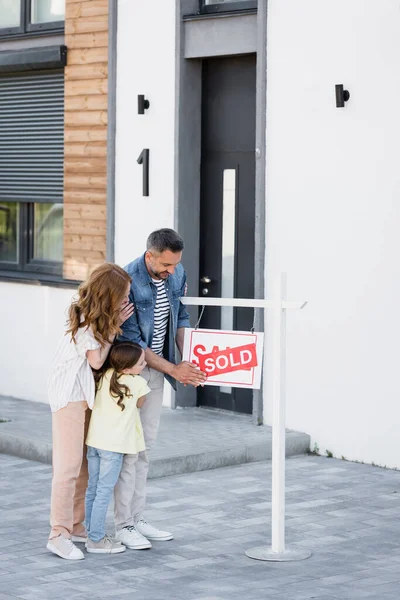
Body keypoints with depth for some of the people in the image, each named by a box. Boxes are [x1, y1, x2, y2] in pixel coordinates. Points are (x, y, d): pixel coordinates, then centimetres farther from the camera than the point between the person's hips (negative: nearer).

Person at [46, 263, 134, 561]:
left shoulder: (103, 316, 5)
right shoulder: (86, 320, -20)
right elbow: (96, 360, -17)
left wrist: (115, 323, -4)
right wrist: (114, 327, -14)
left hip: (89, 392, 9)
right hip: (70, 393, -9)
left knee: (86, 464, 11)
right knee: (69, 465, -9)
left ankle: (76, 526, 19)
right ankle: (59, 535, -7)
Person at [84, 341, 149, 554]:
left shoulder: (104, 376, 1)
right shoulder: (138, 384, -11)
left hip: (94, 440, 6)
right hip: (114, 445, -6)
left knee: (93, 489, 14)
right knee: (104, 492, -2)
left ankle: (92, 533, 23)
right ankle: (96, 540, 1)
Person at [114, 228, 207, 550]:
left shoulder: (176, 274, -3)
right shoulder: (127, 281, -24)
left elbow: (180, 316, 11)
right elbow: (131, 340, -22)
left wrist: (187, 359, -2)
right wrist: (174, 370, -20)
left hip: (156, 368, 7)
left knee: (145, 445, 11)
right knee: (128, 446, -4)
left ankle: (137, 518, 19)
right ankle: (123, 525, 3)